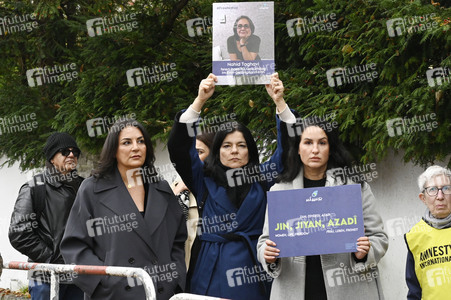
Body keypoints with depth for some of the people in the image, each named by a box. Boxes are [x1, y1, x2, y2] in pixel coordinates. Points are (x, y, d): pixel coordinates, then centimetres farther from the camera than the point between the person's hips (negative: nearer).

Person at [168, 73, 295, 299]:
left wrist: (279, 101, -7)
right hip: (212, 272, 0)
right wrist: (200, 100, -10)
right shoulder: (204, 180, 7)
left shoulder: (262, 178, 9)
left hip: (253, 270, 1)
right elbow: (178, 146, -3)